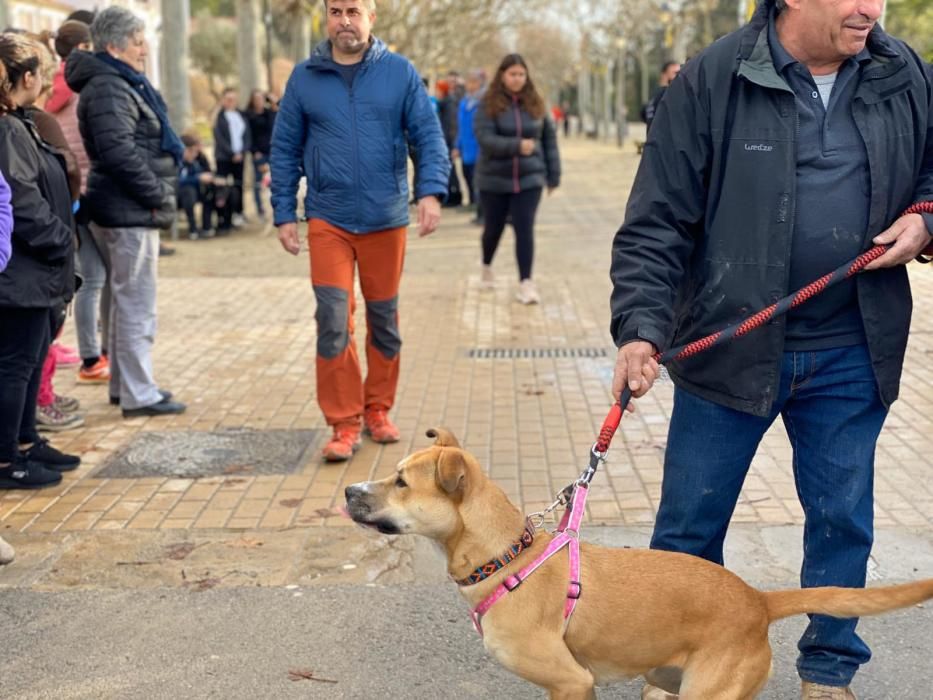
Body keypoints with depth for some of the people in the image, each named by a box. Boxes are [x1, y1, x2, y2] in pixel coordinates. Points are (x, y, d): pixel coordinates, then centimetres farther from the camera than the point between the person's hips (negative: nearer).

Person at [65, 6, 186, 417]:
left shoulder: (124, 84, 17)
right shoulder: (108, 89, -16)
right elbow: (120, 152, -25)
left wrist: (159, 194, 14)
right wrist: (158, 196, -17)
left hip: (130, 211, 11)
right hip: (130, 212, -11)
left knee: (127, 301, 17)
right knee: (137, 304, -6)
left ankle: (125, 384, 27)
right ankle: (138, 395, 0)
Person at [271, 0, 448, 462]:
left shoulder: (400, 73, 0)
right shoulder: (304, 78, 3)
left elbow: (428, 136, -2)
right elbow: (285, 149, 7)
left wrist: (431, 190, -17)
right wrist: (284, 214, 2)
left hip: (386, 220, 1)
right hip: (328, 220, 0)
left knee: (384, 320, 11)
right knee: (333, 320, -9)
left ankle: (377, 409, 28)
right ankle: (344, 424, 0)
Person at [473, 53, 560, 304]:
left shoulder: (536, 104, 3)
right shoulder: (488, 106, -6)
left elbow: (549, 139, 8)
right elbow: (485, 138, -18)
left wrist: (553, 175, 5)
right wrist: (517, 146, -31)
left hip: (529, 179, 1)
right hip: (494, 179, -1)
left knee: (525, 229, -8)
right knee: (494, 228, 13)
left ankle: (525, 283, -8)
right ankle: (487, 267, 40)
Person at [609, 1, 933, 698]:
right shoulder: (712, 82, -11)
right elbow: (657, 222, -12)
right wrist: (642, 326, -23)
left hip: (852, 354, 3)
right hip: (730, 347, -3)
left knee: (843, 518, 14)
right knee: (690, 524, 8)